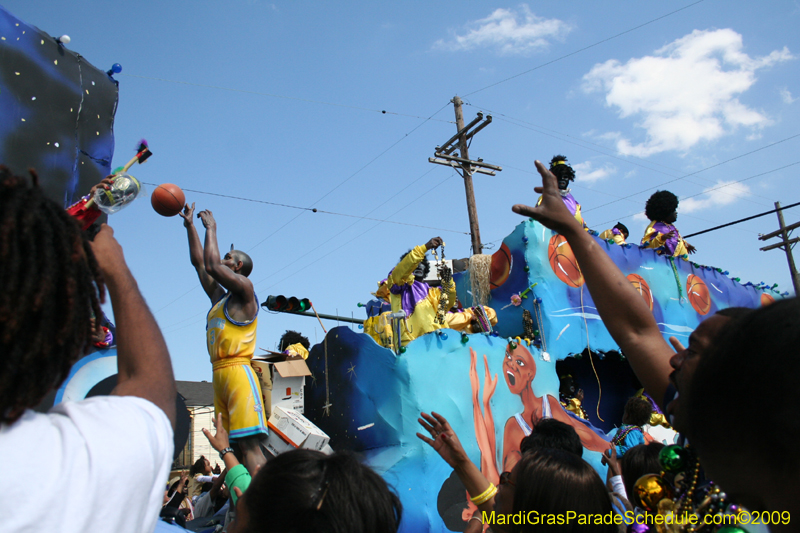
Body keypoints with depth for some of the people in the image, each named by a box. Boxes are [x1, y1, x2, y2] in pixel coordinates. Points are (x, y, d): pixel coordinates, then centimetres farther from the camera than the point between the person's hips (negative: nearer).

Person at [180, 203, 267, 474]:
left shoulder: (244, 289, 0)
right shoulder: (218, 297, 23)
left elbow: (212, 266, -10)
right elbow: (199, 262, 30)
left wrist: (211, 229, 3)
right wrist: (190, 225, 31)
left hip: (238, 371, -9)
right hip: (220, 374, 9)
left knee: (248, 444, -17)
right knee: (231, 445, 3)